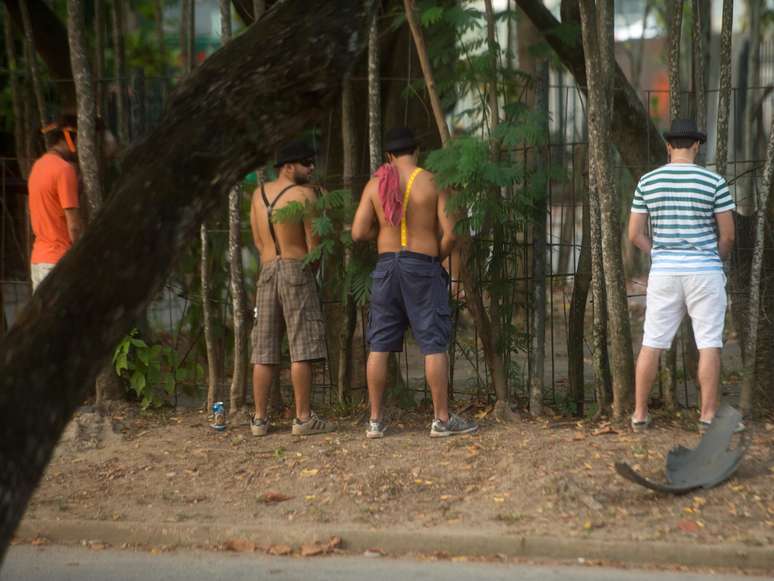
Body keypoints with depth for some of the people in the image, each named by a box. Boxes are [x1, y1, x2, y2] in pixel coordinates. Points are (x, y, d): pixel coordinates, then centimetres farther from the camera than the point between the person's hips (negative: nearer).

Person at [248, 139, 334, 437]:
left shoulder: (258, 193, 12)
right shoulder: (305, 194, -7)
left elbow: (258, 240, 15)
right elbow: (313, 243, -7)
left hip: (267, 270, 6)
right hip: (297, 269, -6)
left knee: (264, 350, 7)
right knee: (302, 347, -5)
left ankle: (260, 418, 7)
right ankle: (303, 418, -7)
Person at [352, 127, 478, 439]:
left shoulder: (375, 184, 3)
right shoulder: (434, 183, -4)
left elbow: (358, 232, -2)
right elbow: (449, 232, -9)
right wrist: (439, 256, 9)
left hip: (387, 265, 3)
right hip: (423, 267, -3)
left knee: (379, 345, 6)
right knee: (434, 343, 0)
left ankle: (375, 420, 6)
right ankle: (442, 419, 0)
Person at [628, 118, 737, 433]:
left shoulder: (647, 182, 0)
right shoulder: (713, 181, -7)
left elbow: (635, 233, 2)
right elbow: (728, 234, -4)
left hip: (664, 273, 2)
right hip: (704, 271, -2)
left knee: (652, 344, 9)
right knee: (709, 345, 4)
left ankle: (640, 414, 11)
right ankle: (708, 416, 3)